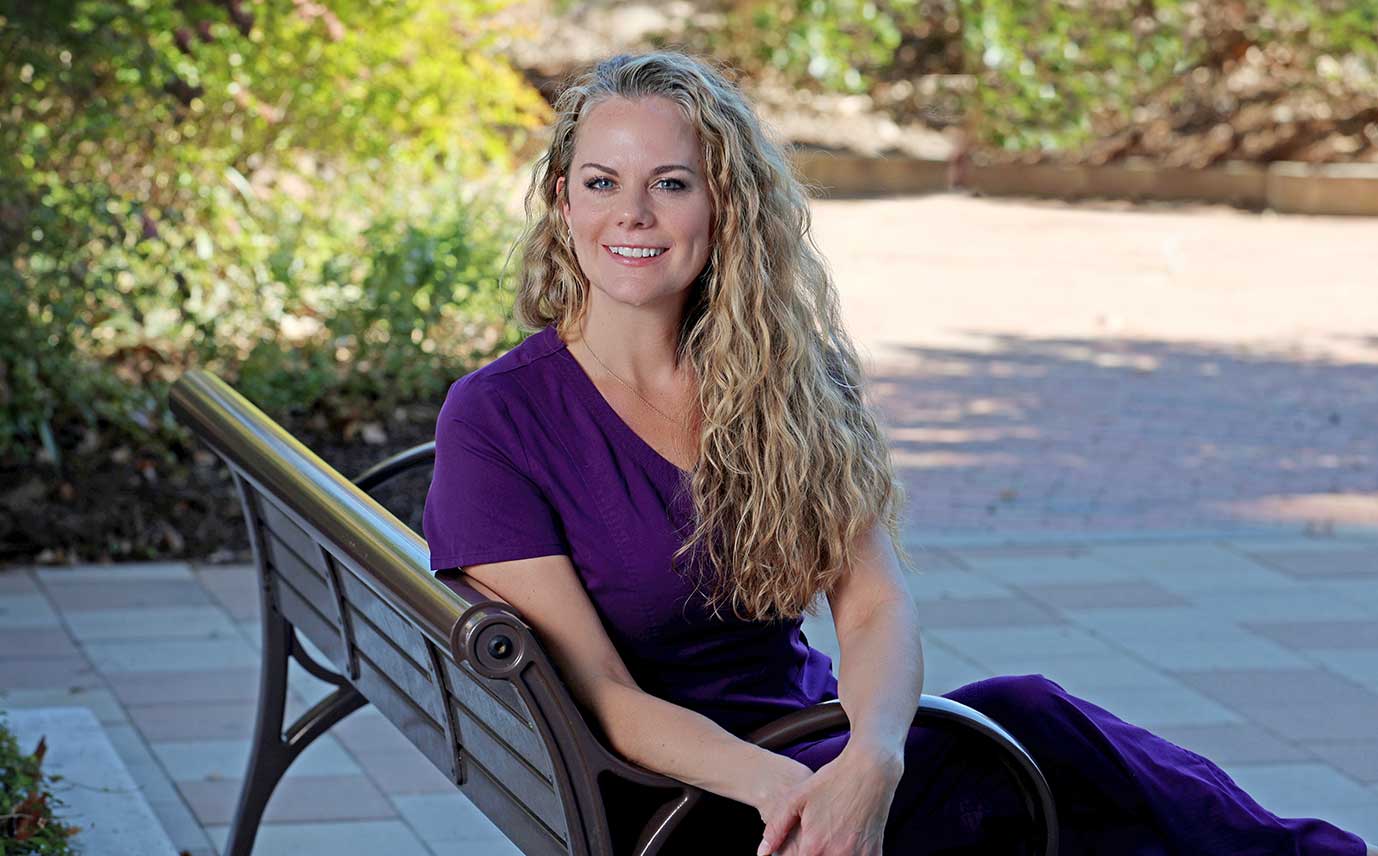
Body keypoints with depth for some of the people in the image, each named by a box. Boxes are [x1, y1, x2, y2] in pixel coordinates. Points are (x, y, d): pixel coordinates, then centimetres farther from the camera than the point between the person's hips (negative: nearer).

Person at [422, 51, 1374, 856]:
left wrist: (871, 759, -31)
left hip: (814, 746, 5)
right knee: (1025, 726, -23)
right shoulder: (494, 420, -9)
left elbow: (876, 602, -8)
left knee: (1028, 719, -23)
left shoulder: (785, 375, 4)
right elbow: (602, 700, -14)